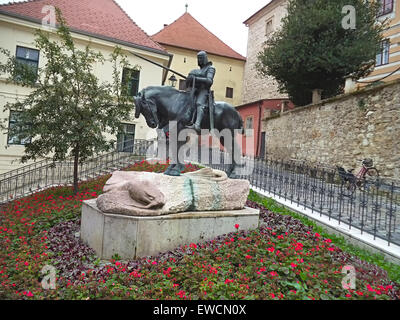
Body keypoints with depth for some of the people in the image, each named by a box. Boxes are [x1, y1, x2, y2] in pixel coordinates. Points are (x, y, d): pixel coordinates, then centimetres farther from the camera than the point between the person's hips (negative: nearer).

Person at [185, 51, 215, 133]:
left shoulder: (210, 68, 6)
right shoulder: (199, 70, 30)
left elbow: (209, 81, -13)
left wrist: (196, 78, -20)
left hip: (204, 91, -9)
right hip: (194, 90, 9)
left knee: (199, 104, -35)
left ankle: (197, 125, -58)